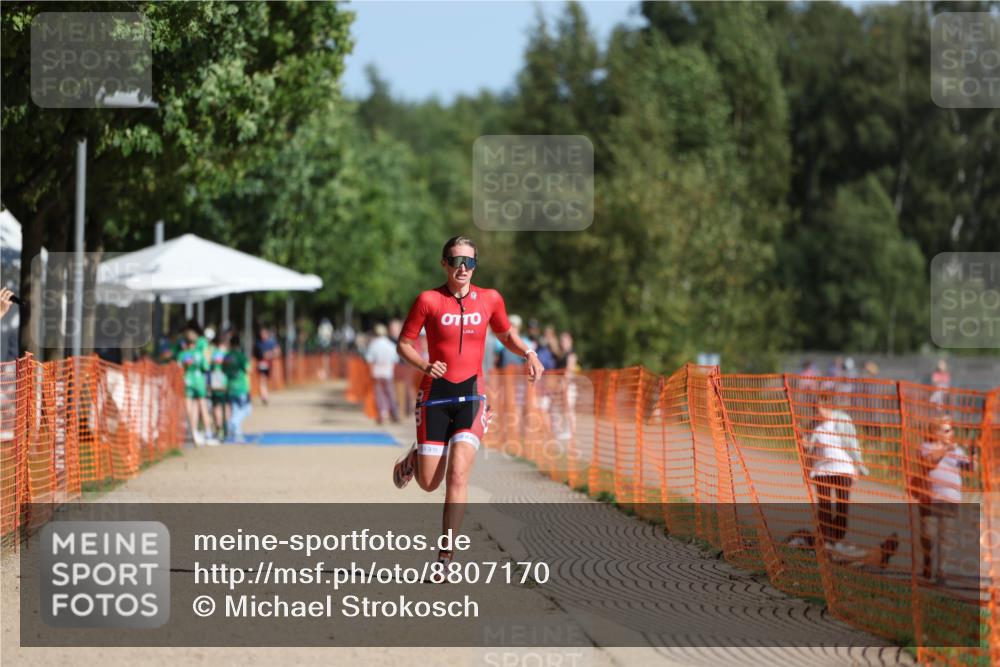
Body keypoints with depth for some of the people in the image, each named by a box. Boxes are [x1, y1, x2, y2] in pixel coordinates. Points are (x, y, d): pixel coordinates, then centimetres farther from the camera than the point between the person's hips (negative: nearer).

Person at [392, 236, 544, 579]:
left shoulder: (490, 299, 4)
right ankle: (416, 456, 40)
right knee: (429, 483, 2)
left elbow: (506, 334, 21)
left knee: (458, 476, -15)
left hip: (471, 396, 1)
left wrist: (528, 353, 1)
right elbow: (403, 344, 1)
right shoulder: (428, 300, -4)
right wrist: (425, 365, -18)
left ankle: (445, 556, -8)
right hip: (435, 395, -1)